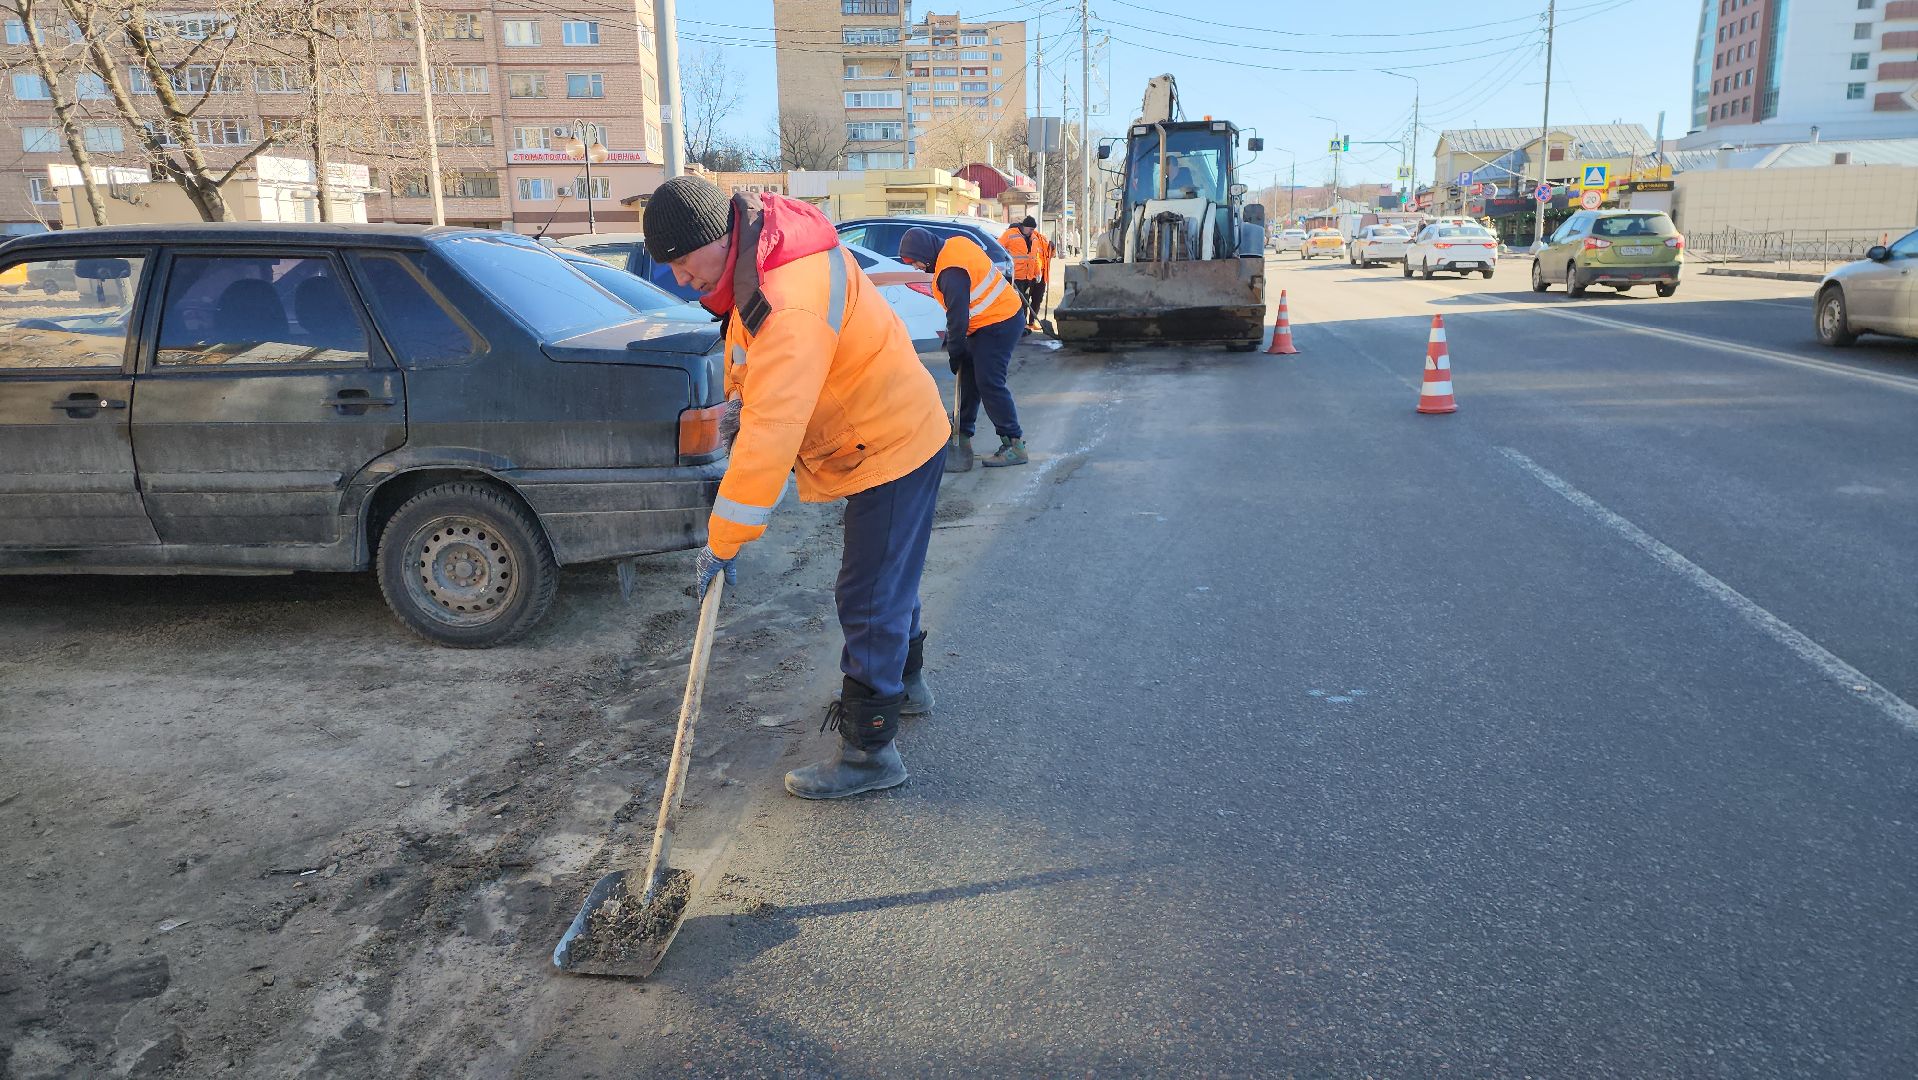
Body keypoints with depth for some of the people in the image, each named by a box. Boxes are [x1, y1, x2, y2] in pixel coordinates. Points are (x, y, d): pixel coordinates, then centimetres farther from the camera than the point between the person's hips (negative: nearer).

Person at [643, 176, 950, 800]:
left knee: (869, 599, -4)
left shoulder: (791, 306, -35)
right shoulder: (760, 241, -2)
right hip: (898, 432, 10)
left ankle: (870, 750, 7)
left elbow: (771, 437, -38)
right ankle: (905, 683, 44)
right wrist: (739, 393, 1)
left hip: (892, 450, -10)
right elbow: (749, 331, 18)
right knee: (887, 578, 24)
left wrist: (723, 541, -33)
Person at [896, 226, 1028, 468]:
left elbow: (957, 316, -22)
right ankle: (963, 430, 28)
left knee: (989, 384, -11)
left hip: (997, 326, -11)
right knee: (968, 376, 16)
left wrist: (954, 353, -9)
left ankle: (1014, 445, -8)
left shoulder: (951, 273, -26)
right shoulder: (956, 243, 5)